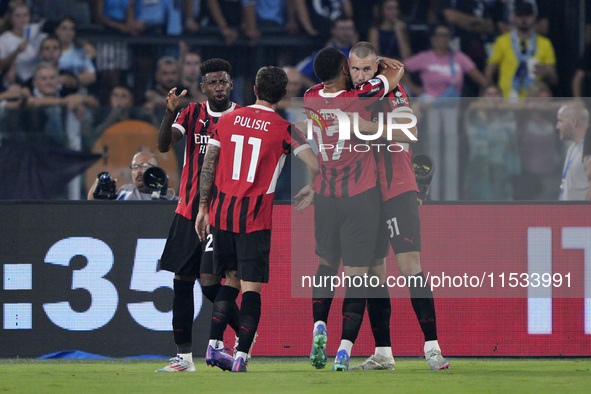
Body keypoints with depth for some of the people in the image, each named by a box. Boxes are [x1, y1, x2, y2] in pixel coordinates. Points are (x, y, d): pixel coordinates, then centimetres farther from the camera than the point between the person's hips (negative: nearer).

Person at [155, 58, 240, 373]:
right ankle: (184, 356, 12)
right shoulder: (192, 114, 6)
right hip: (188, 209, 4)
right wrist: (170, 112, -23)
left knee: (210, 282, -14)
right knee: (182, 281, 5)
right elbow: (164, 145, -8)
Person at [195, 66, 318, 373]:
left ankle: (214, 345, 11)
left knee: (232, 279, 18)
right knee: (251, 286, -1)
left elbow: (207, 166, 8)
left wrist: (203, 209, 15)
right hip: (255, 216, -4)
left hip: (221, 210, 4)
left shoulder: (227, 120, 7)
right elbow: (314, 167, -13)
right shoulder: (284, 130, -4)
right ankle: (241, 356, -8)